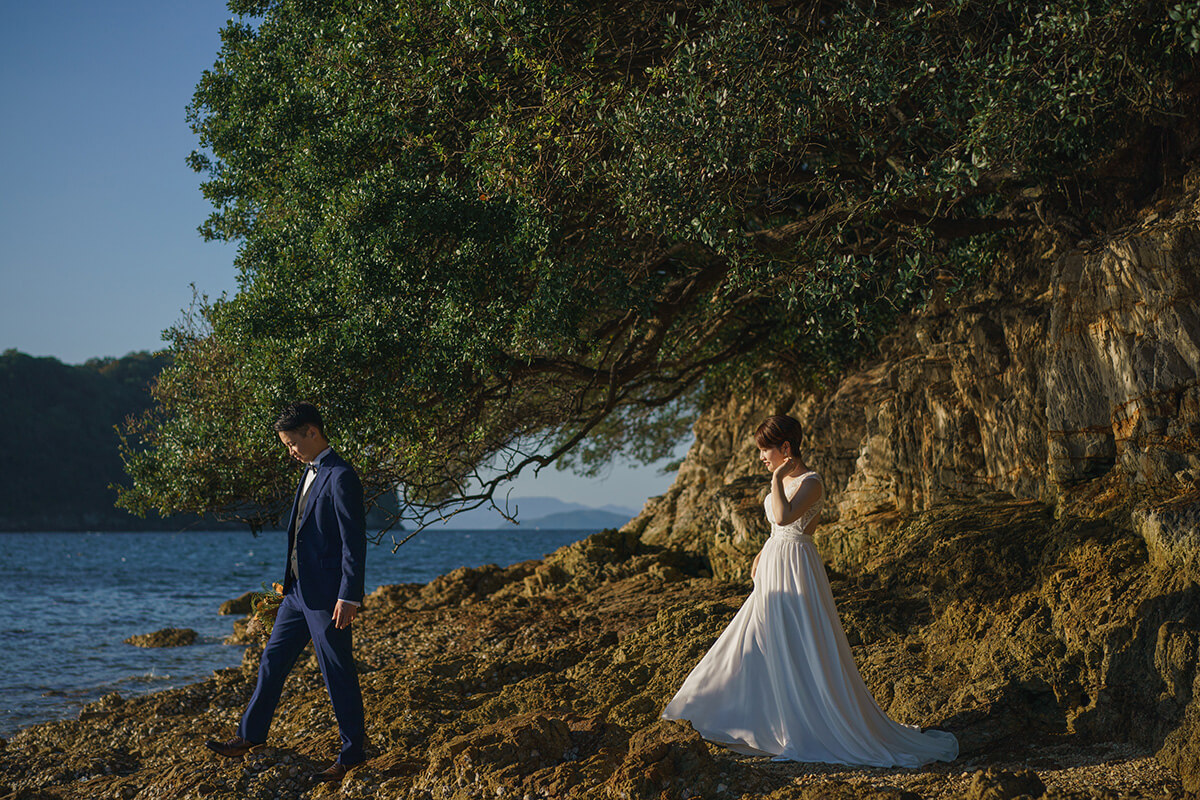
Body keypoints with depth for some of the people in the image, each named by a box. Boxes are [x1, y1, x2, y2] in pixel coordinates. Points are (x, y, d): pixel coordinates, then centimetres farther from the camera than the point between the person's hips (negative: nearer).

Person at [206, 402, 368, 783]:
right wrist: (290, 581, 21)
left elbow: (354, 542, -19)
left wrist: (348, 597, -20)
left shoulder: (341, 477, -16)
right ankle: (250, 735, 28)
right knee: (274, 659, 15)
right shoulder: (311, 473, 13)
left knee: (338, 674, 0)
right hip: (299, 590, 9)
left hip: (327, 595, -9)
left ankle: (352, 754, 12)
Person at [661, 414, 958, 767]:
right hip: (774, 566, 10)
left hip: (795, 566, -10)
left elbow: (784, 517, -34)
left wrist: (778, 477, -25)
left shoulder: (811, 483, -18)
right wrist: (763, 555, 14)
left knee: (802, 649, -5)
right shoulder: (786, 479, 10)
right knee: (759, 642, 14)